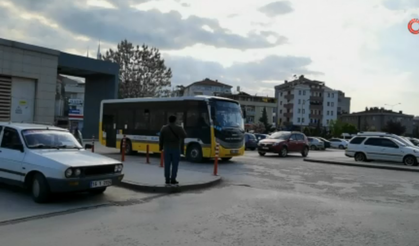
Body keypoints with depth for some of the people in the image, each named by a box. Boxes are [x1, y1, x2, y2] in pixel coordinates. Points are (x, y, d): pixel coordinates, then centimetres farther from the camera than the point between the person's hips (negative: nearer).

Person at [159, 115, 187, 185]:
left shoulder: (164, 128, 0)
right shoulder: (179, 128, -7)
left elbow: (161, 139, 3)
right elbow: (184, 136, 4)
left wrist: (161, 147, 15)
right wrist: (182, 130, 22)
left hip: (166, 148, 2)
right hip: (176, 148, -2)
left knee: (167, 165, 6)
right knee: (175, 165, 2)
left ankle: (167, 180, 9)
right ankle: (173, 180, 3)